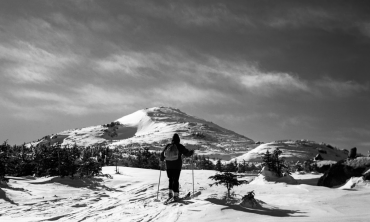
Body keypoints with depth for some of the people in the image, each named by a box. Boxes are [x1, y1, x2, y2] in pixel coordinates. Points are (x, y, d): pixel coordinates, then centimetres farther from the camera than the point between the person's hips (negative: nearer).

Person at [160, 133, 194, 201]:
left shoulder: (168, 146, 3)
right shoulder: (180, 146, -6)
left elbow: (162, 154, 12)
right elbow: (187, 153, -2)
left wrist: (161, 160, 32)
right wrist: (192, 152, 19)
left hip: (168, 166, 3)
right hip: (177, 166, -2)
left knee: (170, 179, 17)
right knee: (176, 180, 2)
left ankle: (170, 192, 5)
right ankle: (175, 194, -4)